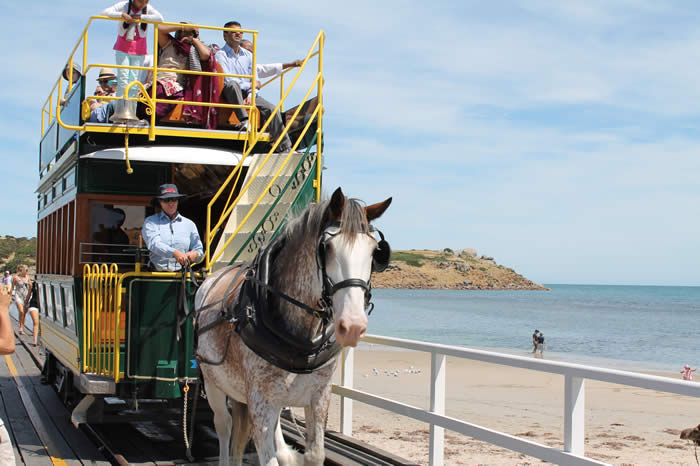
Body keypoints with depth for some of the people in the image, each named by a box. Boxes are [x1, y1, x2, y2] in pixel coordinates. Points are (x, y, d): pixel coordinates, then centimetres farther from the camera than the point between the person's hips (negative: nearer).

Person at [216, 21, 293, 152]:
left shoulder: (248, 55, 18)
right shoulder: (220, 55, -2)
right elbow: (227, 80, -13)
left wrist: (250, 95, -8)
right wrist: (250, 85, -8)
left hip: (248, 94, 5)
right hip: (229, 94, -5)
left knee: (271, 109, -15)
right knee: (233, 85, -39)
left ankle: (284, 147, -16)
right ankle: (244, 121, -46)